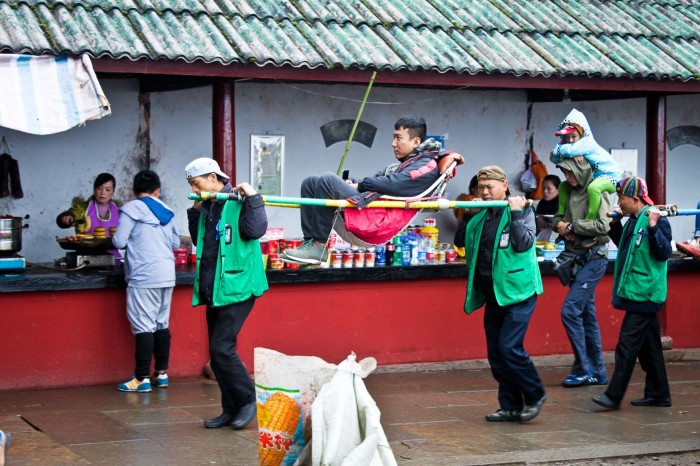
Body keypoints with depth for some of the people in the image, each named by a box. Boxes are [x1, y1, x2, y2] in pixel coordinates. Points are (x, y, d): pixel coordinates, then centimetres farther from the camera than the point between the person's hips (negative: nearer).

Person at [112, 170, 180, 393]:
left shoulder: (131, 209, -4)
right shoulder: (165, 211, 13)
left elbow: (119, 242, -7)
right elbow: (176, 243, 16)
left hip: (143, 277, -6)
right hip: (167, 276, 6)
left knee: (143, 327, -5)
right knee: (162, 324, 14)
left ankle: (142, 379, -4)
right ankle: (162, 373, 19)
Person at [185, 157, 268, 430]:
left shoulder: (238, 202, -9)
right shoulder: (208, 207, 14)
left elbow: (255, 230, -22)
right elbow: (198, 241, 23)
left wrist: (252, 199, -19)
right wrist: (195, 212, 13)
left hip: (236, 289, -9)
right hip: (213, 292, 9)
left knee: (221, 348, -14)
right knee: (216, 353, 10)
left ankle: (248, 400, 1)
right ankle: (231, 410, 18)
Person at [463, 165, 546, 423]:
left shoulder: (522, 212, -4)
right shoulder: (480, 218, 12)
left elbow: (523, 244, -18)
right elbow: (463, 243, 16)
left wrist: (516, 213, -18)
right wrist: (465, 217, 5)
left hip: (517, 293, -7)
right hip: (492, 296, 7)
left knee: (509, 348, -14)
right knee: (495, 354, 7)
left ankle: (535, 395, 6)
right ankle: (511, 406, 18)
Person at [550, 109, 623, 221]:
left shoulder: (587, 142, -24)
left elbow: (569, 150, -40)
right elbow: (555, 159, -11)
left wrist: (556, 151, -19)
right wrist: (572, 156, -28)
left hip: (609, 176, -9)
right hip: (591, 178, 9)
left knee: (593, 188, -40)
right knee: (563, 186, 11)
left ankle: (590, 220, -35)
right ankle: (561, 214, 14)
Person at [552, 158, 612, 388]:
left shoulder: (597, 192, -11)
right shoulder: (571, 192, 11)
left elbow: (603, 226, -20)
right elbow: (557, 216, 20)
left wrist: (571, 226, -14)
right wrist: (559, 224, -2)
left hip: (593, 258, -8)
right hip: (576, 257, 8)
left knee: (570, 311, -13)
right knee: (587, 315, 10)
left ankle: (583, 369, -5)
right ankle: (597, 372, 17)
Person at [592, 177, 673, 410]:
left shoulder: (656, 220, -13)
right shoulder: (633, 221, 12)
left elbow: (664, 254, -20)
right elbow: (625, 247, 25)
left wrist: (654, 227, -30)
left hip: (644, 294, -9)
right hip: (635, 293, 9)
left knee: (627, 344, -9)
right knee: (648, 346, 13)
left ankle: (614, 395, -8)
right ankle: (658, 394, 20)